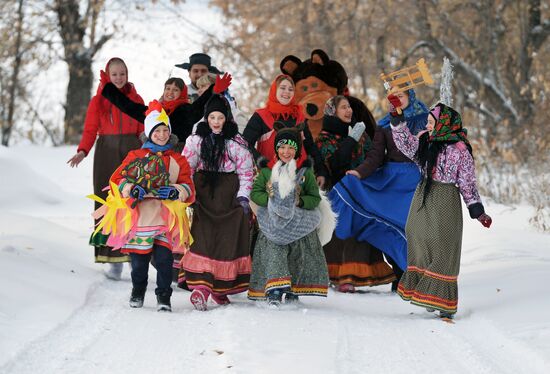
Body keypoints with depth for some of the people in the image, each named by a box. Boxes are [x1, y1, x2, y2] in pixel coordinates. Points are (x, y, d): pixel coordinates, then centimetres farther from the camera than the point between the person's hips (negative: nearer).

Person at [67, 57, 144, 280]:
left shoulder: (136, 99, 10)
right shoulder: (98, 101, 7)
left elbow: (143, 130, 11)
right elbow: (90, 130, 2)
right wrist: (82, 152, -15)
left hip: (132, 152, 0)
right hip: (107, 155, 0)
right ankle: (113, 260, -6)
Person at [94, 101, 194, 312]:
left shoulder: (178, 161, 12)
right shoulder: (135, 156, 10)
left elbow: (188, 189, 6)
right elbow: (117, 179, 6)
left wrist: (174, 191, -14)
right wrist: (131, 189, -13)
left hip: (165, 219, 0)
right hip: (138, 217, 0)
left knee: (164, 258, -12)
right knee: (139, 260, 4)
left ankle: (164, 298, 0)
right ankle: (137, 293, 28)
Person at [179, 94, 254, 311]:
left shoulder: (237, 142, 3)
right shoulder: (196, 140, 4)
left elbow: (246, 171, 4)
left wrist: (243, 196, -4)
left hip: (229, 198, 1)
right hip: (203, 195, -1)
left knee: (227, 240, 1)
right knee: (202, 239, -10)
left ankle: (220, 287, 9)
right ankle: (200, 287, -15)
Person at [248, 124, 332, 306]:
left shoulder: (305, 171, 3)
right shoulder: (267, 170, 5)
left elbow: (315, 198, 3)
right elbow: (255, 193, 4)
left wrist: (301, 201, -17)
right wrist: (269, 199, -14)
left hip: (299, 222, 1)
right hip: (273, 221, -1)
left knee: (297, 257, 2)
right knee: (274, 251, -16)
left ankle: (293, 291, 16)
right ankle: (274, 290, -24)